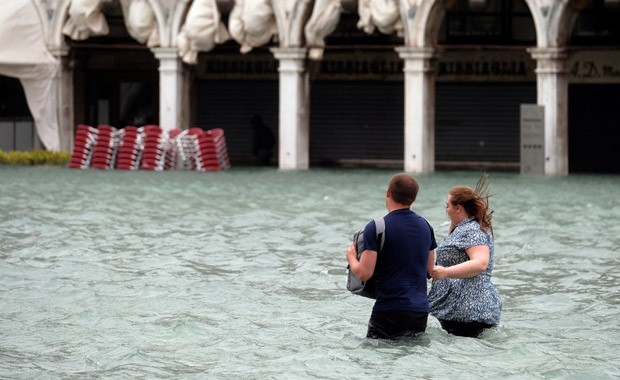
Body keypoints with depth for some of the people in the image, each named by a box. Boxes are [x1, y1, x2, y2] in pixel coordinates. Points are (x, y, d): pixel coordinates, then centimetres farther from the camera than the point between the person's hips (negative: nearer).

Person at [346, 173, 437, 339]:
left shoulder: (375, 228, -10)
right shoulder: (425, 226, 9)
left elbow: (364, 274, -13)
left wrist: (351, 258, 7)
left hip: (390, 312, -5)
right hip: (421, 312, 5)